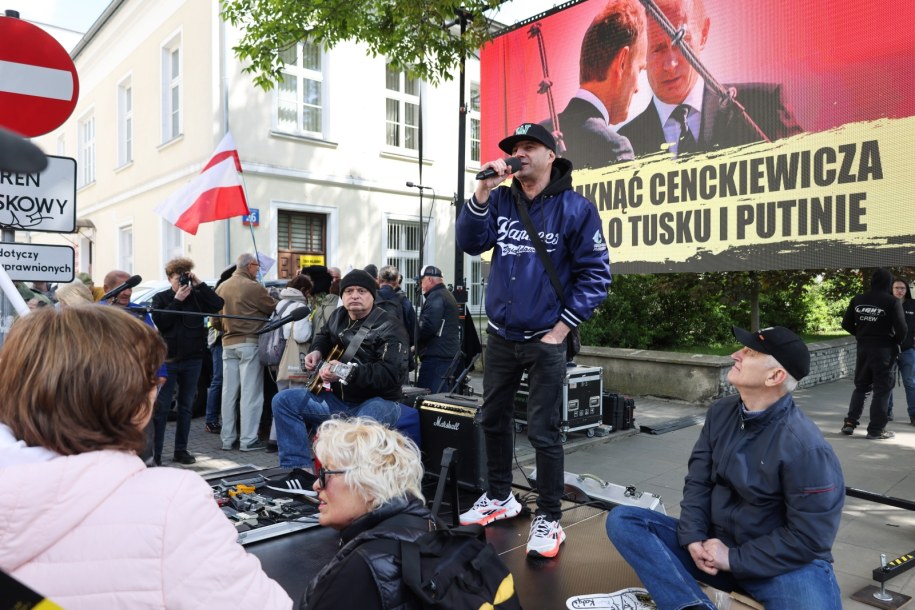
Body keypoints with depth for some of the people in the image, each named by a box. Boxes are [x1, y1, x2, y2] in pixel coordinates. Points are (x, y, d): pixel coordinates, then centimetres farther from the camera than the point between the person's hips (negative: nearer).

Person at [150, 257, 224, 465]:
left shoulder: (197, 296, 6)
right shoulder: (160, 298, 3)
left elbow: (217, 304, -11)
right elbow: (160, 322, -12)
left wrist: (199, 284, -13)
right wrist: (177, 300, -14)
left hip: (193, 360, 2)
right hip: (168, 360, -2)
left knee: (186, 407, 10)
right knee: (161, 407, -1)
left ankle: (181, 450, 19)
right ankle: (154, 452, 5)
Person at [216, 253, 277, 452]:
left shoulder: (221, 287, 8)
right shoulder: (253, 287, -13)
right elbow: (273, 309, -5)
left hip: (228, 343, 7)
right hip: (249, 343, -7)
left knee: (229, 392, 10)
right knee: (250, 392, -2)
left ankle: (228, 438, 17)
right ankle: (248, 439, 0)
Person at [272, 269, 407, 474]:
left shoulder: (389, 328, -16)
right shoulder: (338, 317, 8)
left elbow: (392, 373, -28)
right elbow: (324, 336, 32)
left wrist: (347, 372, -37)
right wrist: (317, 351, 8)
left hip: (378, 401, -8)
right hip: (339, 398, 8)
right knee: (283, 400, -1)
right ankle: (299, 467, -1)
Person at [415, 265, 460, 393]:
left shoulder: (436, 297, -10)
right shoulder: (448, 295, 22)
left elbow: (429, 326, -21)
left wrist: (414, 341, -5)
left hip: (436, 355, -11)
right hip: (449, 353, 11)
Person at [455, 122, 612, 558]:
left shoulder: (575, 208, -7)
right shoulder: (500, 200, 7)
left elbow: (595, 274, -8)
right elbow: (470, 243, -5)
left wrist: (561, 329, -12)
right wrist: (483, 190, -16)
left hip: (545, 340, -5)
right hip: (499, 336, 6)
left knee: (543, 432, 0)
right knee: (493, 419, 16)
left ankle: (549, 519, 17)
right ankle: (499, 497, 36)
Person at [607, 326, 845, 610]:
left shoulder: (805, 447, -20)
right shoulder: (721, 412, 0)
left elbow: (810, 536, -17)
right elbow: (698, 480, 3)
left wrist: (735, 559, -16)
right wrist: (693, 538, -11)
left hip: (783, 563, -6)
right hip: (715, 545, 6)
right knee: (622, 520, -12)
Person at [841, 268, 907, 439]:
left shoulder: (857, 300, 1)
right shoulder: (892, 302, -12)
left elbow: (846, 324, 4)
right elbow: (902, 329, -16)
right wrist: (896, 342, 4)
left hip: (863, 348, 5)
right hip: (884, 350, -4)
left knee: (861, 386, 16)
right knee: (882, 389, 3)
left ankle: (850, 423, 10)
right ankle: (876, 429, 5)